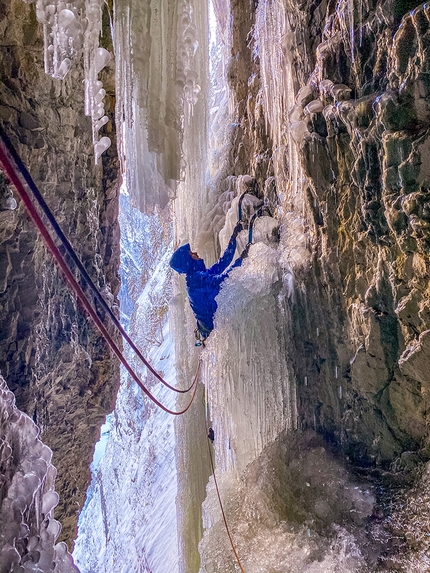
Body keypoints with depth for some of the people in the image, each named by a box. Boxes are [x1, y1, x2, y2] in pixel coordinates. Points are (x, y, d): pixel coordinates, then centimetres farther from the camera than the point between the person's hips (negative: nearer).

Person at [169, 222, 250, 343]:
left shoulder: (203, 274, 8)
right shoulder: (195, 278, -21)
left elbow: (223, 263, 10)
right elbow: (219, 280, -33)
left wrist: (234, 237, 7)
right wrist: (240, 259, -32)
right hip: (212, 326, -9)